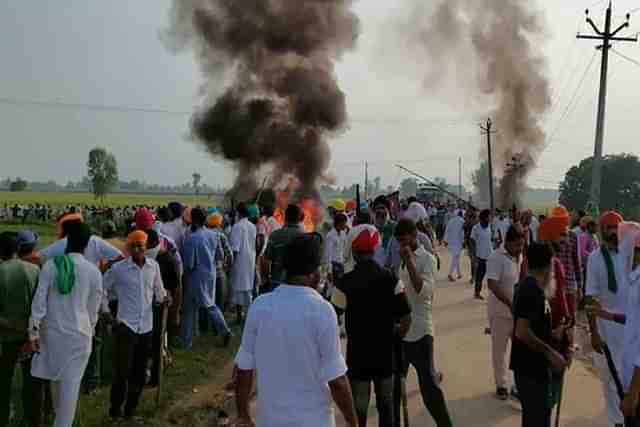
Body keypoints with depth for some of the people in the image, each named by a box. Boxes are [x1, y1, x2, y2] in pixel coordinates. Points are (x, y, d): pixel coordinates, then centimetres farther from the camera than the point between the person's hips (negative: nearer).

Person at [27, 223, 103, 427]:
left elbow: (39, 301, -9)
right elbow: (93, 309, 0)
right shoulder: (93, 271, -8)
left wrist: (33, 332, -4)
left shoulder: (50, 265, -8)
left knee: (57, 377, 23)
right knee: (71, 383, 6)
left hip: (52, 330, 3)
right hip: (79, 333, -2)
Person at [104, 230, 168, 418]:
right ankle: (115, 408, 16)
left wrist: (164, 297, -10)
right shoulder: (118, 268, -9)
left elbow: (158, 291, 10)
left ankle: (131, 407, 32)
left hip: (146, 326, 4)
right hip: (126, 325, -4)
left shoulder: (154, 266, 0)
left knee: (140, 371, 14)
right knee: (122, 370, -4)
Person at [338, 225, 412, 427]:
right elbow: (406, 319, -6)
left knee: (359, 407, 8)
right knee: (386, 404, 18)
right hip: (385, 352, 3)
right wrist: (394, 337, 11)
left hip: (358, 352, -2)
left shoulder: (345, 282, -13)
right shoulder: (390, 278, -7)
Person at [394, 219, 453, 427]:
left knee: (428, 383, 1)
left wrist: (410, 262, -24)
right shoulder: (400, 258, 10)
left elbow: (425, 290, -24)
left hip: (419, 331, -6)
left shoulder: (427, 259, -9)